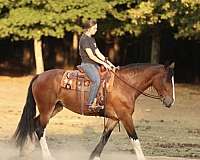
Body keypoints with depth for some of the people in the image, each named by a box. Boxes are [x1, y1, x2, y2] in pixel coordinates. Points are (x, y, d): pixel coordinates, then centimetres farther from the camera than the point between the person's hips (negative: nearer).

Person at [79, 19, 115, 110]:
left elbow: (98, 53, 15)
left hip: (94, 64, 10)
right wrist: (103, 63, -17)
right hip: (87, 64, -10)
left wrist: (108, 62, 4)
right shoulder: (84, 39, -12)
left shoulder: (92, 39, 18)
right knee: (97, 80, -31)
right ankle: (90, 103, -28)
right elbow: (91, 56, -17)